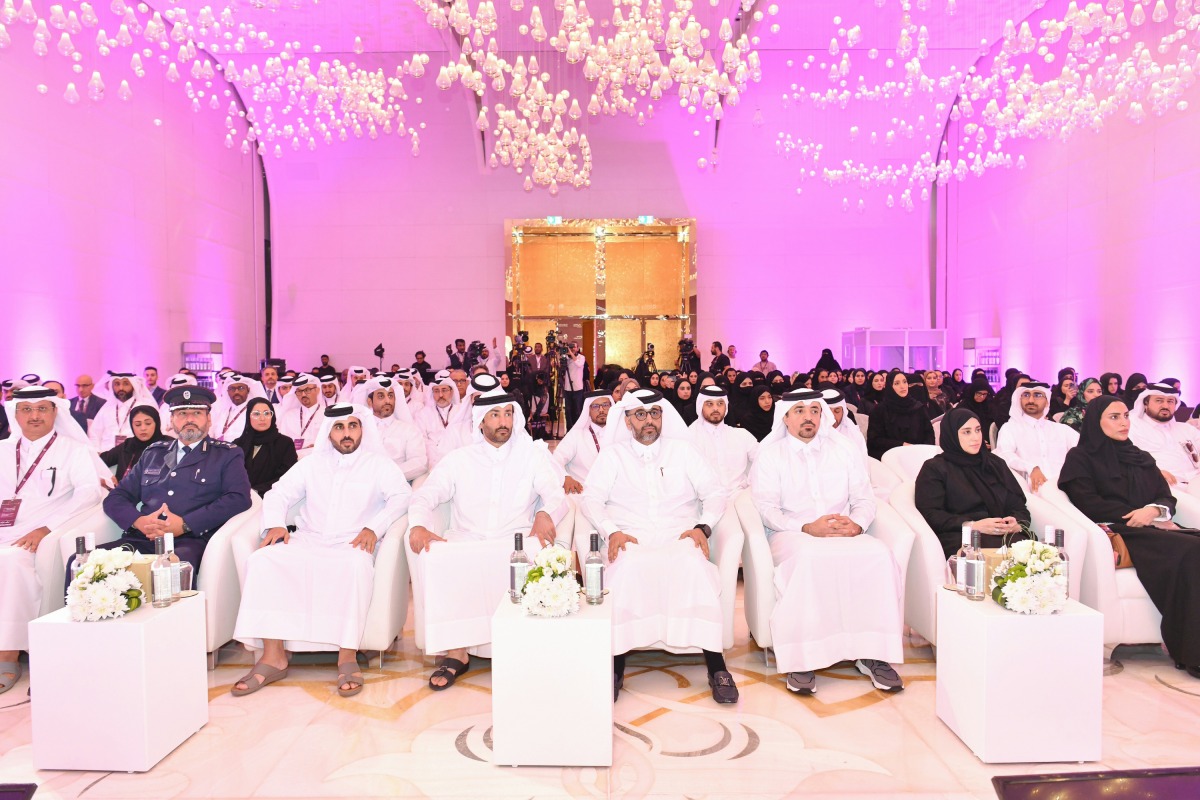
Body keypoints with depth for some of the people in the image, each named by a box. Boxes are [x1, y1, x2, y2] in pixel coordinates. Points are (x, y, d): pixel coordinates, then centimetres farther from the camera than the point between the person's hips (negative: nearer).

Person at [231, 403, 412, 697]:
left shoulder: (379, 464, 11)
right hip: (308, 541, 4)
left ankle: (347, 656, -33)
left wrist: (374, 528, -18)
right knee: (263, 559, -25)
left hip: (351, 544, -3)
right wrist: (275, 524, -3)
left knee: (356, 564, -39)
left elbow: (402, 495, -4)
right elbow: (278, 494, 18)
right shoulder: (312, 463, 23)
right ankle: (273, 656, -24)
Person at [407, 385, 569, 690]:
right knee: (424, 552, -30)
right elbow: (426, 495, 7)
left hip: (515, 541, -1)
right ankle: (456, 650, -23)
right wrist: (419, 524, -18)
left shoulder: (533, 455, 14)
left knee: (541, 550, -36)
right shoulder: (458, 459, 16)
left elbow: (557, 495, 3)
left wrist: (545, 514, -22)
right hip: (465, 543, 2)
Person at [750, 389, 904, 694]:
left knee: (879, 553, -28)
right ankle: (800, 658, -30)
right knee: (810, 556, -38)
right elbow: (766, 508, -5)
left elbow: (865, 499, 11)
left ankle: (873, 651, -19)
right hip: (791, 535, -3)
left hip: (844, 535, 4)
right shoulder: (769, 455, 6)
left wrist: (857, 523, -12)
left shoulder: (845, 451, 17)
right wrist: (807, 527, -20)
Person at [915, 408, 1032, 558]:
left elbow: (1018, 505, 18)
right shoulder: (934, 468, 7)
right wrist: (974, 526, -15)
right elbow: (929, 513, -4)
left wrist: (1017, 524, -7)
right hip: (961, 537, -5)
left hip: (1006, 534, 5)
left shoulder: (996, 463, 24)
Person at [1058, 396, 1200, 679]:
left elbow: (1167, 497, 16)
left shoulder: (1141, 458, 27)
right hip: (1117, 534, -6)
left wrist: (1154, 510, -8)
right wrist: (1135, 516, -8)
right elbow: (1089, 505, -4)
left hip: (1151, 529, 6)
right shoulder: (1080, 458, 9)